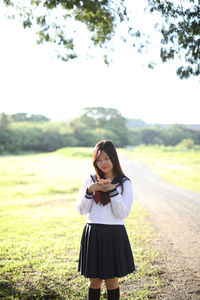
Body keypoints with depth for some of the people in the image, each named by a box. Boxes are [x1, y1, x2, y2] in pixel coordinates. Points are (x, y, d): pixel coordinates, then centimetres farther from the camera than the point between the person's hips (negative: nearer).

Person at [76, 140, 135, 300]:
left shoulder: (124, 183, -1)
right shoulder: (90, 181, 4)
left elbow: (123, 213, -10)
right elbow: (81, 210, 0)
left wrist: (113, 190, -19)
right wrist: (90, 190, -14)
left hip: (114, 234, -1)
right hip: (93, 234, 2)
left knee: (112, 280, 9)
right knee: (94, 280, 10)